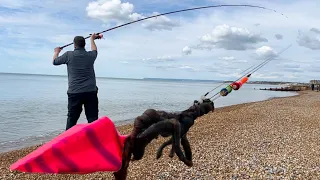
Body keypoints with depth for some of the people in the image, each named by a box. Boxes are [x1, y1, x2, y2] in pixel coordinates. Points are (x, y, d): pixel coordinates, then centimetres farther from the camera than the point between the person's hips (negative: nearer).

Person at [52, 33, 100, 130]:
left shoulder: (69, 55, -1)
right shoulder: (90, 55, 5)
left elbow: (55, 62, 17)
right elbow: (94, 50, 31)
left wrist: (56, 52, 38)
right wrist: (92, 39, 49)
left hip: (74, 93, -1)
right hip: (91, 92, 1)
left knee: (72, 120, 8)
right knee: (93, 120, 0)